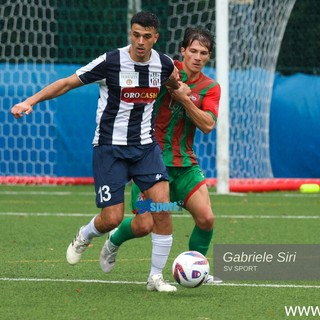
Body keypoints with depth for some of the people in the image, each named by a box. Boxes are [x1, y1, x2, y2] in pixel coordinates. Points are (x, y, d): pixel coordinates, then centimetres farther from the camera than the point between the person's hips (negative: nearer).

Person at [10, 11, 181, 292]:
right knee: (112, 218, -9)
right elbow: (68, 83, -10)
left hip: (145, 147, 4)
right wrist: (31, 101, -18)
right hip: (110, 148, -3)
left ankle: (157, 276, 0)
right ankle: (84, 237, 30)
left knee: (162, 206, -15)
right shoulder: (111, 62, -15)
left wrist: (180, 91, 6)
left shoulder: (163, 63, 0)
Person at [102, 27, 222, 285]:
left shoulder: (210, 88, 3)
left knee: (206, 218, -11)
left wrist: (184, 98, -20)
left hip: (185, 163, 3)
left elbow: (208, 125, -11)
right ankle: (114, 240, 30)